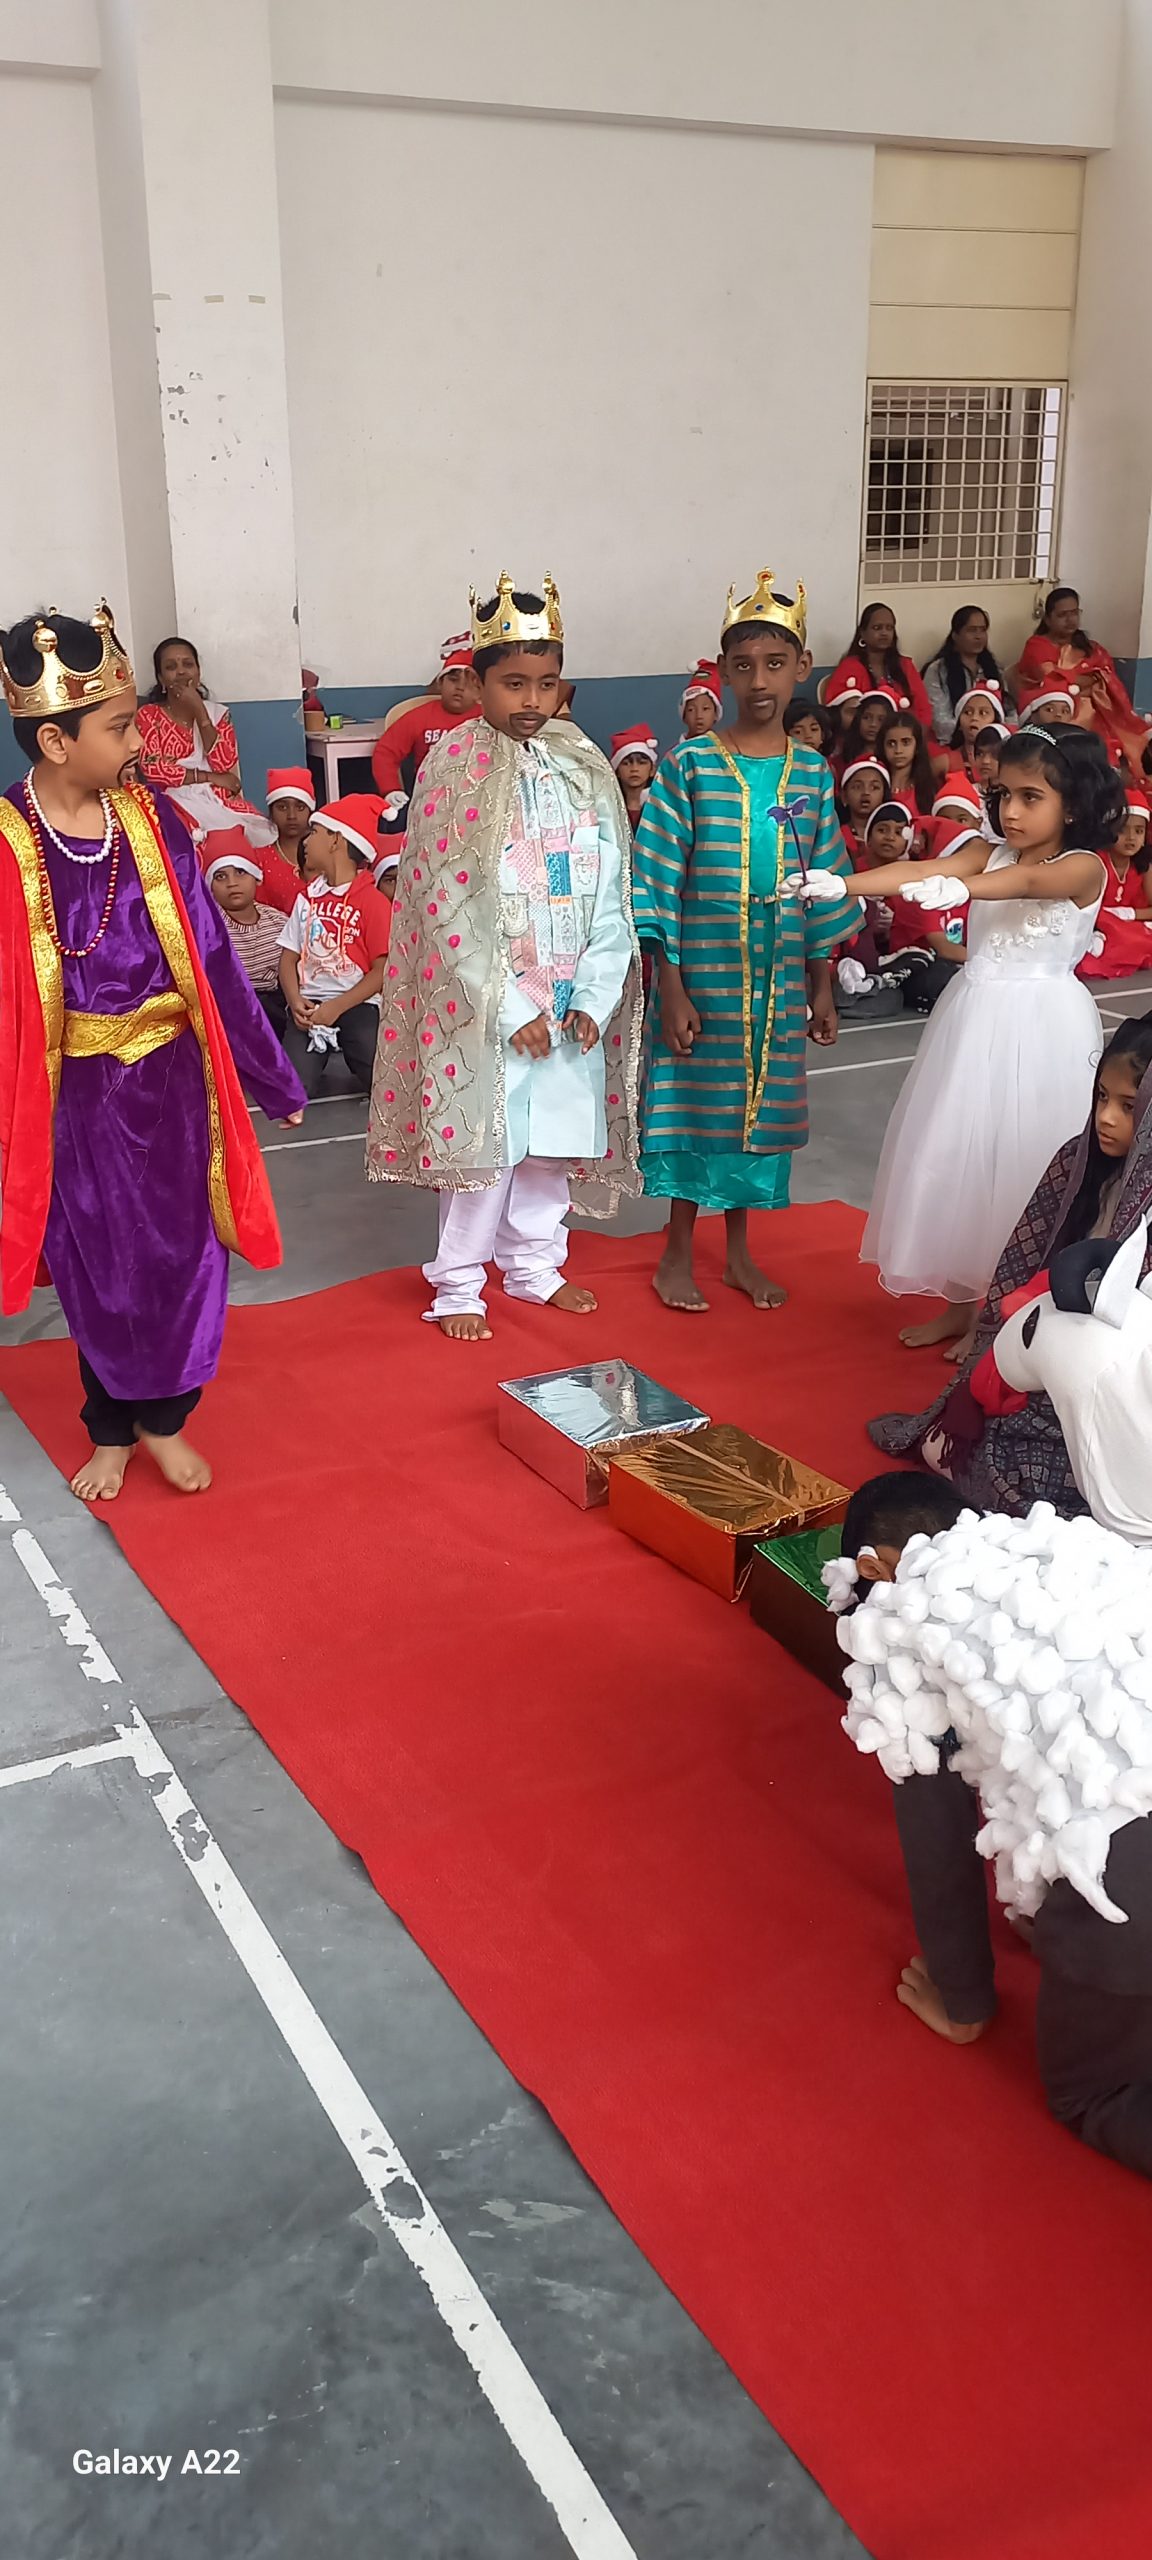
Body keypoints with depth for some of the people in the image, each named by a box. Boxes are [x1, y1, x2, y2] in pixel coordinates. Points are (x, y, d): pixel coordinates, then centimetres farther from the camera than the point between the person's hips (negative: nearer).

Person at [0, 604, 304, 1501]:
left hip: (172, 1079, 3)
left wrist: (273, 1075, 6)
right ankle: (111, 1431, 30)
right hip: (78, 1093, -2)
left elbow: (211, 956, 2)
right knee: (98, 1265, 11)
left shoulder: (154, 822, -3)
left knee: (181, 1251, 10)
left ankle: (164, 1420, 30)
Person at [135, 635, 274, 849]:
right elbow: (153, 770, -8)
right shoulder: (148, 715, 7)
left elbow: (226, 765, -2)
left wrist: (199, 712, -7)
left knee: (259, 830, -27)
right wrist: (209, 778, -8)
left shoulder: (217, 712, 14)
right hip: (177, 800, -3)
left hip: (220, 800, 3)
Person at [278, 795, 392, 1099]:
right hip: (310, 1004, 3)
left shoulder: (372, 901, -2)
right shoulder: (307, 897, 15)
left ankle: (352, 1054, 6)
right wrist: (295, 1000, -9)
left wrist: (336, 1008, -15)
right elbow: (289, 957, 11)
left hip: (356, 1005, -3)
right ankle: (319, 1055, 9)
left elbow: (382, 969, -7)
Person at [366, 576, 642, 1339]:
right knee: (484, 1135, 2)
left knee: (558, 1132, 13)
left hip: (573, 999, 5)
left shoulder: (584, 765, 5)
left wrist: (594, 996, -6)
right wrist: (511, 1009, -16)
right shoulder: (456, 767, -9)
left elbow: (612, 893, 4)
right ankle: (458, 1284, 17)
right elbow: (449, 908, -13)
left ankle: (534, 1262, 31)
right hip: (486, 1001, -4)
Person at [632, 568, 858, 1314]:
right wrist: (670, 989, -12)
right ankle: (678, 1252, 22)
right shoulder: (689, 764, -8)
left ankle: (740, 1250, 29)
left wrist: (823, 989, 9)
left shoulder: (812, 772, 3)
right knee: (694, 1103, 6)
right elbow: (658, 881, -8)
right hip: (702, 974, -3)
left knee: (761, 1105, 12)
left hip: (780, 980, 3)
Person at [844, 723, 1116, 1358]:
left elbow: (1028, 882, -30)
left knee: (1021, 1162, 1)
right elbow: (919, 870, -11)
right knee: (956, 1152, 10)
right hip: (974, 1020, 5)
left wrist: (958, 887, -50)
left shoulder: (1083, 867, -8)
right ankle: (964, 1300, 24)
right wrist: (837, 885, -28)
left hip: (1042, 1027, -5)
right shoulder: (986, 853, 5)